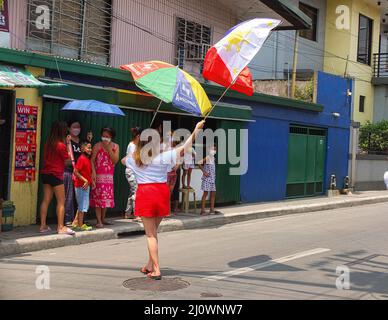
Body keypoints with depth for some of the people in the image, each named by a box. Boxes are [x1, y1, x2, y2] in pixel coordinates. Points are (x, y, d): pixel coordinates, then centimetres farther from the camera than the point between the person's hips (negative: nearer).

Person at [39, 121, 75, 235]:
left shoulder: (48, 143, 6)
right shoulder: (61, 145, -14)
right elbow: (68, 160, -6)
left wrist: (66, 142, 12)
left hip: (45, 173, 7)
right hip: (56, 175, -7)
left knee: (46, 200, 10)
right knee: (61, 201, -1)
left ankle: (43, 226, 12)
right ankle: (61, 227, -3)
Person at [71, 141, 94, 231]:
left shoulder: (87, 159, 12)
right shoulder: (81, 158, -15)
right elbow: (75, 172, -19)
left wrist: (90, 181, 11)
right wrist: (85, 180, -19)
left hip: (86, 185, 9)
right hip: (81, 185, -9)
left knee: (82, 205, 16)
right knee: (83, 205, -4)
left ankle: (75, 222, 25)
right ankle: (80, 225, 3)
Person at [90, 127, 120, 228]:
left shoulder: (115, 146, 6)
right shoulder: (97, 146, -4)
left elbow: (115, 160, -6)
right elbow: (92, 160, -8)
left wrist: (109, 149, -13)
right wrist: (93, 172, -21)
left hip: (109, 175, 4)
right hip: (98, 175, -4)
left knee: (106, 197, 9)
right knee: (98, 197, -6)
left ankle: (103, 219, 21)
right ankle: (99, 221, -5)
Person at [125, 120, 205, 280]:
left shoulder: (134, 159, 2)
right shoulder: (163, 157, -4)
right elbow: (184, 148, -1)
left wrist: (138, 150, 31)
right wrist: (196, 130, 5)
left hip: (144, 193, -1)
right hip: (162, 192, 1)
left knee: (151, 233, 2)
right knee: (153, 231, 16)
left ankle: (156, 270, -4)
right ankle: (150, 265, 25)